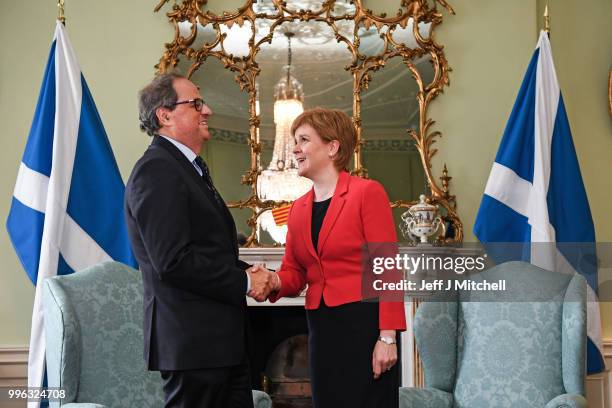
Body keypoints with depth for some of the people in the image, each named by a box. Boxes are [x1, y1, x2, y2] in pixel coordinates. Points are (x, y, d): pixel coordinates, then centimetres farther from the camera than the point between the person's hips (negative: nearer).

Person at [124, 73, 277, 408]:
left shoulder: (188, 168, 18)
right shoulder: (156, 170, -14)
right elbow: (173, 261, -22)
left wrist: (246, 271, 5)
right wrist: (244, 282, -13)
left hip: (221, 342, 10)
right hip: (192, 342, -10)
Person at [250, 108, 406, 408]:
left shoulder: (367, 192, -8)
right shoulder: (299, 207, 12)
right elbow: (294, 272, 14)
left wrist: (388, 337, -17)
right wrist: (274, 283, -10)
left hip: (364, 324, -6)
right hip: (321, 327, 6)